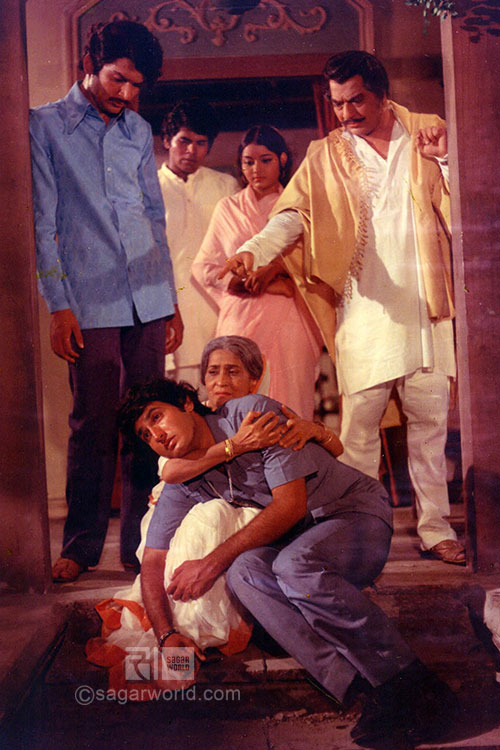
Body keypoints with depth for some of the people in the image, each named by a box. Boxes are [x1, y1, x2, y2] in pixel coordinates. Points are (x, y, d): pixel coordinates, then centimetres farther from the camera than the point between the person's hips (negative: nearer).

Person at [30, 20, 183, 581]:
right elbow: (42, 222, -1)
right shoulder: (44, 125, 5)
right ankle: (81, 545, 12)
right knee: (94, 423, -2)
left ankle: (141, 543, 16)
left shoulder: (138, 131, 17)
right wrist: (57, 305, -8)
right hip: (90, 302, -4)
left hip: (148, 299, 4)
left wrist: (171, 298, 15)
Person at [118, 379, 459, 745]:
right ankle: (374, 695, -32)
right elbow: (153, 563, 4)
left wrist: (213, 562, -20)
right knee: (243, 571, -27)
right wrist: (167, 635, -12)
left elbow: (291, 504, -20)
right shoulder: (183, 483, 3)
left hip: (358, 510, -5)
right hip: (299, 538, 5)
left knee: (293, 564, -36)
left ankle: (413, 685, -24)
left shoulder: (255, 412, -17)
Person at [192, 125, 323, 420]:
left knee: (292, 411, -7)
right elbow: (206, 268, 8)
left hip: (289, 321, 0)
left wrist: (278, 268, -12)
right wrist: (269, 285, -3)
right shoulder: (228, 208, 15)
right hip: (242, 320, 0)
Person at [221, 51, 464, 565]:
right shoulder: (326, 157, 8)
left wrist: (444, 161, -5)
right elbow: (292, 216, -5)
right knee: (358, 425, -2)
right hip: (365, 312, -1)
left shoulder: (428, 135, 11)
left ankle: (435, 529, 18)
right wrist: (252, 252, -23)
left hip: (427, 307, 2)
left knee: (431, 421, 6)